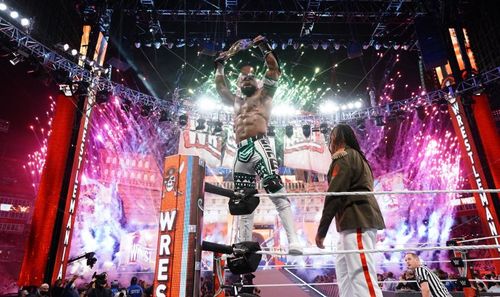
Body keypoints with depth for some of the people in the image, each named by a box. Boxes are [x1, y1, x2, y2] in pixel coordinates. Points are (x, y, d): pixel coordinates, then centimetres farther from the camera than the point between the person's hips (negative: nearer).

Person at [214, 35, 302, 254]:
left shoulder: (263, 94, 14)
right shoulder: (236, 100, 29)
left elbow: (274, 69, 7)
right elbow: (220, 87, 43)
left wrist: (264, 47, 10)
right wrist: (220, 66, 44)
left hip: (258, 145, -7)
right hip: (241, 151, 7)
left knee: (276, 190, -20)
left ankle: (293, 240, -26)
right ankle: (243, 244, 13)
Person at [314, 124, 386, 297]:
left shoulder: (344, 157, -4)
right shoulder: (357, 157, 26)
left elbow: (334, 195, -13)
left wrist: (321, 229, -11)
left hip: (357, 221, -10)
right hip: (360, 220, 10)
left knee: (361, 275, -14)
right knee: (344, 274, 10)